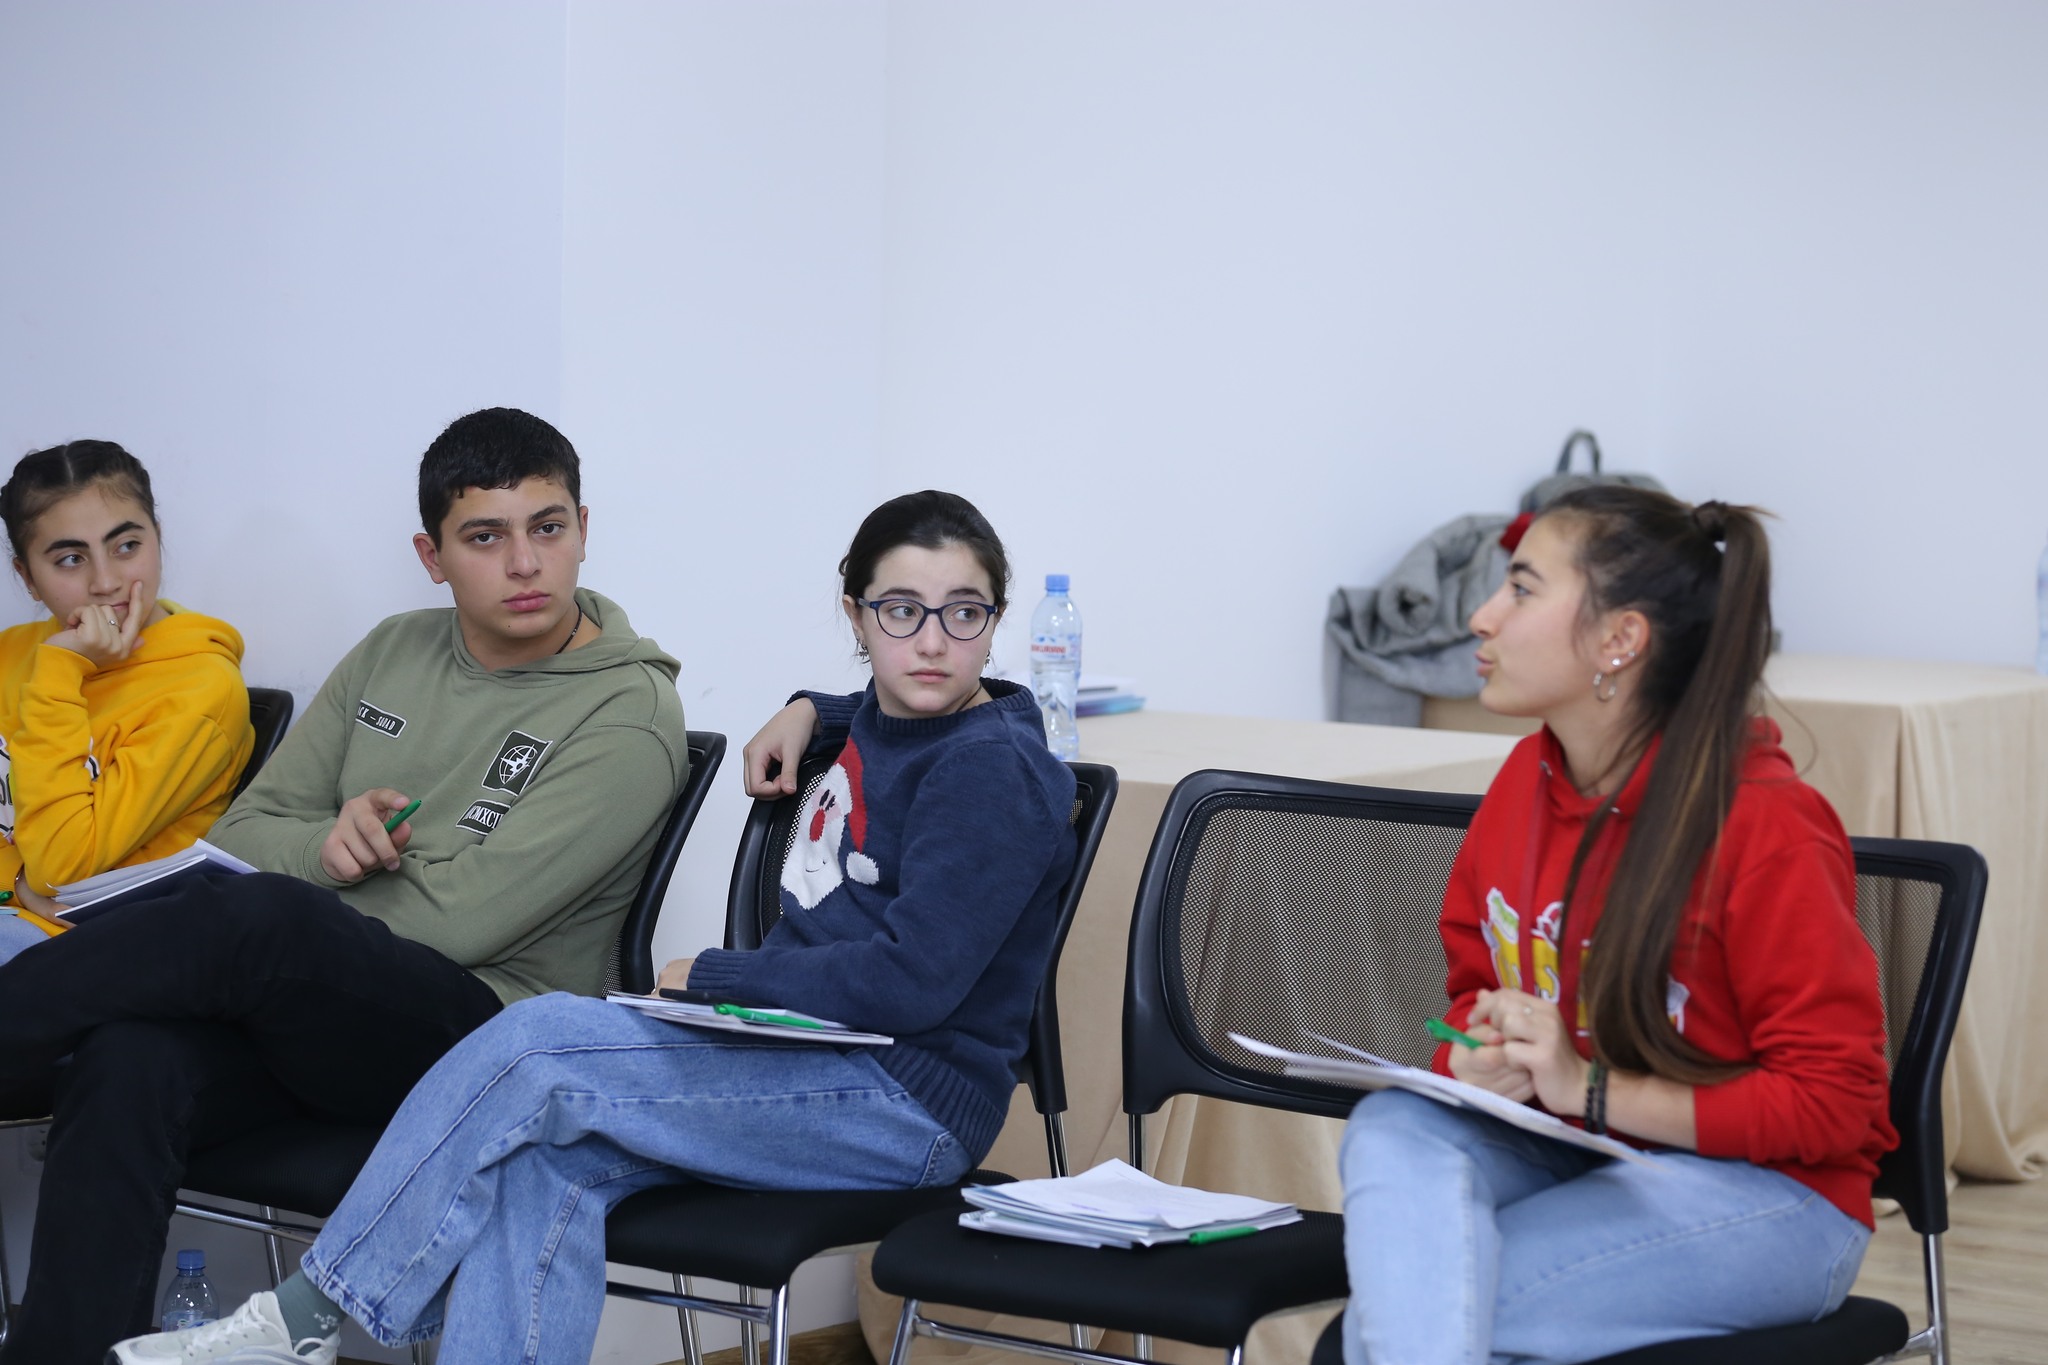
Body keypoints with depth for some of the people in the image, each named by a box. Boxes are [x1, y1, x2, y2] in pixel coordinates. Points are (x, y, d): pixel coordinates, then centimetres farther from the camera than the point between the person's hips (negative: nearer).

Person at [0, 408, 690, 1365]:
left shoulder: (630, 712, -5)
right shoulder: (393, 656, 17)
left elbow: (459, 919, -12)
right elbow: (243, 832, 16)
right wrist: (324, 846, -7)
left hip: (471, 1027, -5)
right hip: (292, 1016, 5)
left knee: (260, 913, -35)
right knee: (127, 1064, -30)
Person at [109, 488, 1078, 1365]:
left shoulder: (988, 767, -11)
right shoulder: (880, 725, 16)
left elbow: (914, 979, -20)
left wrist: (714, 977, -11)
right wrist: (808, 712, 24)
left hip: (909, 1104, -9)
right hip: (807, 1060, 9)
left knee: (537, 1045, -21)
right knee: (545, 1162, -22)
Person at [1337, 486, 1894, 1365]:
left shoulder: (1766, 825, -17)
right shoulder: (1525, 782, 3)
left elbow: (1833, 1101, -15)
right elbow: (1474, 985, 19)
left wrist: (1590, 1090, -20)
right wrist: (1481, 1056, -7)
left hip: (1766, 1198, -6)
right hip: (1569, 1159, 6)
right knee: (1396, 1128, -29)